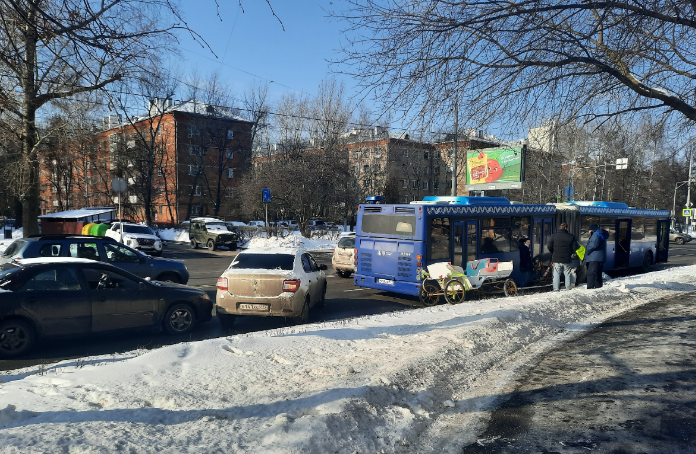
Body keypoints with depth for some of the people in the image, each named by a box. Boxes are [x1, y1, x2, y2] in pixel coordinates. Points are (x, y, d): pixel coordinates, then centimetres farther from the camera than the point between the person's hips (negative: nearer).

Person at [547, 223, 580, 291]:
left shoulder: (554, 236, -1)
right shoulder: (571, 236, -1)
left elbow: (549, 246, -4)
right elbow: (575, 248, -3)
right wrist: (570, 253, 14)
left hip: (556, 259, 0)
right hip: (567, 259, 0)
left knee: (556, 274, 4)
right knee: (568, 274, 9)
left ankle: (556, 289, 0)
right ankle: (568, 288, 11)